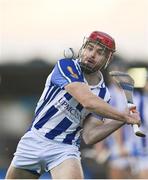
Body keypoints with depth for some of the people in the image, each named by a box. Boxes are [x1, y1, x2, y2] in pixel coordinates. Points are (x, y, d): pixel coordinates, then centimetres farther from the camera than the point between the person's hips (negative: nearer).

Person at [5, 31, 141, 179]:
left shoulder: (102, 94, 2)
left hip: (66, 149, 1)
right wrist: (125, 117, -21)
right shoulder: (65, 67, -11)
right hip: (33, 140, -1)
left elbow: (89, 136, -4)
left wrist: (120, 122, -15)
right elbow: (87, 101, -25)